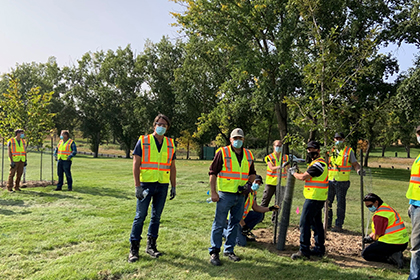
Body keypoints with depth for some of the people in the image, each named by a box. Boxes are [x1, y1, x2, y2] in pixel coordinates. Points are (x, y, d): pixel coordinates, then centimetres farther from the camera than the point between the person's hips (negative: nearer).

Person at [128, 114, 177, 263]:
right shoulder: (143, 141, -2)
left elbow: (172, 167, 14)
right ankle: (134, 248, 9)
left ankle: (151, 245, 23)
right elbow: (136, 164, -5)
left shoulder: (170, 144, 9)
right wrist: (137, 186, -12)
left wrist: (173, 186, 10)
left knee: (156, 217, 11)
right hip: (146, 184, -3)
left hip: (163, 185, 4)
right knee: (140, 216, -1)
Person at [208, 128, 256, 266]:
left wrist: (250, 183, 1)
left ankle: (229, 250, 27)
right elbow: (213, 172, -6)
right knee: (219, 223, -1)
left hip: (241, 195, 5)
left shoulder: (248, 155, 10)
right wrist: (213, 192, -11)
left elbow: (252, 173, 22)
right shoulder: (222, 152, -5)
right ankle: (214, 252, 9)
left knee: (235, 223, 13)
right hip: (225, 194, -5)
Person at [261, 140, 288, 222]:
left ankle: (274, 219, 16)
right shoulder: (269, 157, 0)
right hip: (271, 182, -2)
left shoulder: (285, 157, 9)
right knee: (265, 201, 2)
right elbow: (272, 168, -16)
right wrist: (279, 167, -32)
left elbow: (287, 169, 17)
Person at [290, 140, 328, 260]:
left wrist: (294, 172, -3)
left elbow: (303, 177, -20)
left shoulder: (318, 164, -16)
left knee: (304, 222, -10)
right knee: (316, 223, 16)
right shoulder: (316, 163, 19)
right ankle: (319, 249, 26)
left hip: (314, 198, -11)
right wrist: (297, 171, 6)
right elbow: (309, 177, 18)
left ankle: (304, 251, -8)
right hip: (317, 198, 11)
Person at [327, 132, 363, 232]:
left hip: (342, 182, -4)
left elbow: (355, 164, 4)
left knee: (340, 204, 1)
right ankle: (328, 223, 20)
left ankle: (338, 225, 8)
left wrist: (358, 170, -14)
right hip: (330, 181, 4)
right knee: (327, 202, 8)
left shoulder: (348, 151, 3)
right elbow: (326, 163, 21)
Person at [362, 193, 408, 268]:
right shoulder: (387, 208, 16)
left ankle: (392, 258, -15)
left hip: (392, 244, -10)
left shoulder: (379, 214, -18)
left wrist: (372, 238, 6)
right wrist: (370, 236, 16)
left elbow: (378, 234, -13)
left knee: (365, 254, -2)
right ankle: (395, 253, 8)